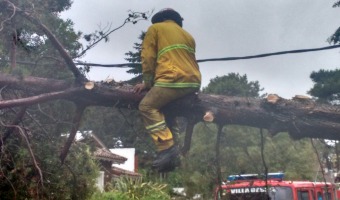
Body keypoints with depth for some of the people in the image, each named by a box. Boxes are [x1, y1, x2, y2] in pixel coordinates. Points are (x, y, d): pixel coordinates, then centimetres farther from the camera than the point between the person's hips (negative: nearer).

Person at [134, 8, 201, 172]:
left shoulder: (155, 28, 14)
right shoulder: (187, 35, 32)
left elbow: (148, 57, 6)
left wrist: (147, 83, 13)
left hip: (174, 79, -8)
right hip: (193, 81, 8)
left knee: (147, 106, -2)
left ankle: (167, 148, -18)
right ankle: (173, 156, 12)